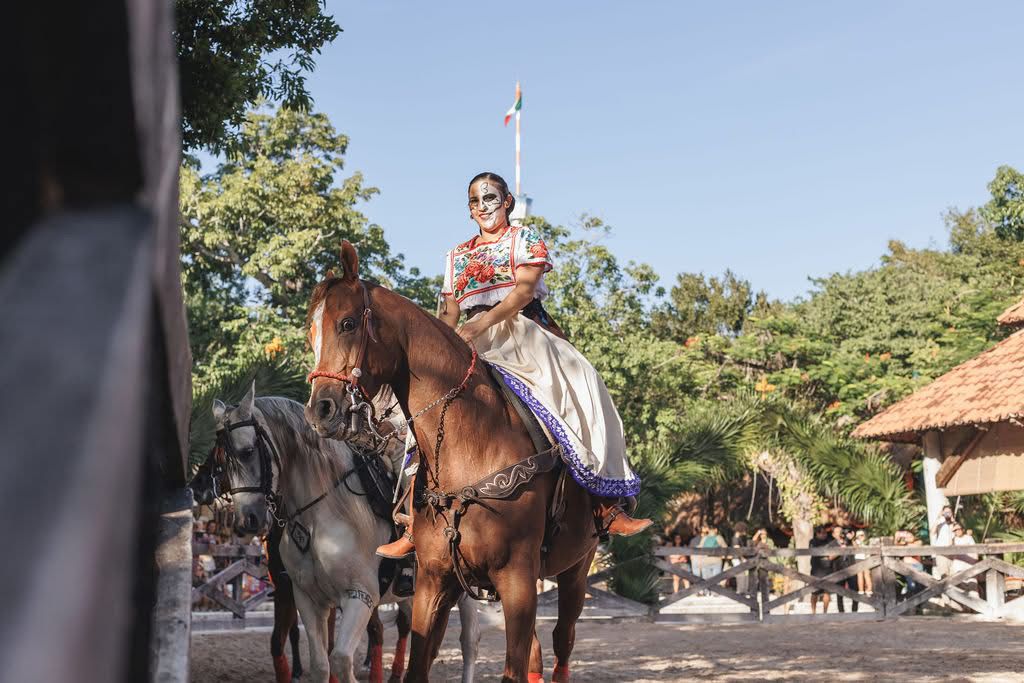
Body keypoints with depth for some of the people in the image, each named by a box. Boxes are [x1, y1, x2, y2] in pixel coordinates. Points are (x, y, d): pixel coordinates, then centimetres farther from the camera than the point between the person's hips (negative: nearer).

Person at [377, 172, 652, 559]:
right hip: (471, 347, 3)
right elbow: (449, 314, 17)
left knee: (581, 390, -25)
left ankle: (607, 505, -23)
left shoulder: (525, 240, 10)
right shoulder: (457, 257, 23)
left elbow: (523, 289, -7)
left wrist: (482, 323, -23)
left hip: (523, 334, -3)